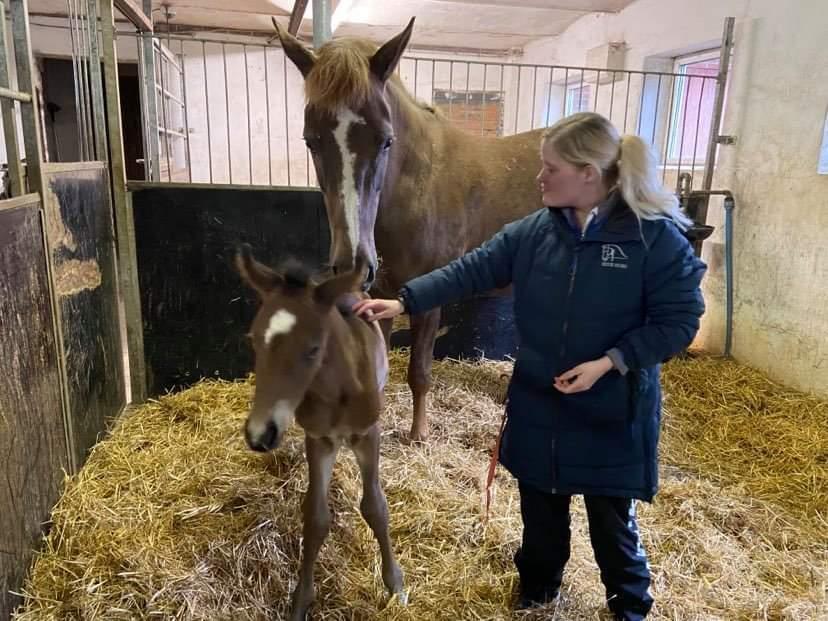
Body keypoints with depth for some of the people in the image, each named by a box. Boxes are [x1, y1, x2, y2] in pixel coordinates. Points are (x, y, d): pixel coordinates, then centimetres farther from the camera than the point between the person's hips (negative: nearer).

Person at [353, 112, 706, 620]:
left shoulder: (657, 236, -16)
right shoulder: (534, 231, -4)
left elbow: (678, 321, -13)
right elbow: (470, 271, -5)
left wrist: (609, 362, -22)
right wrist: (404, 301, -13)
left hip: (613, 411, -4)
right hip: (538, 404, 4)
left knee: (612, 519, 15)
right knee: (540, 509, 22)